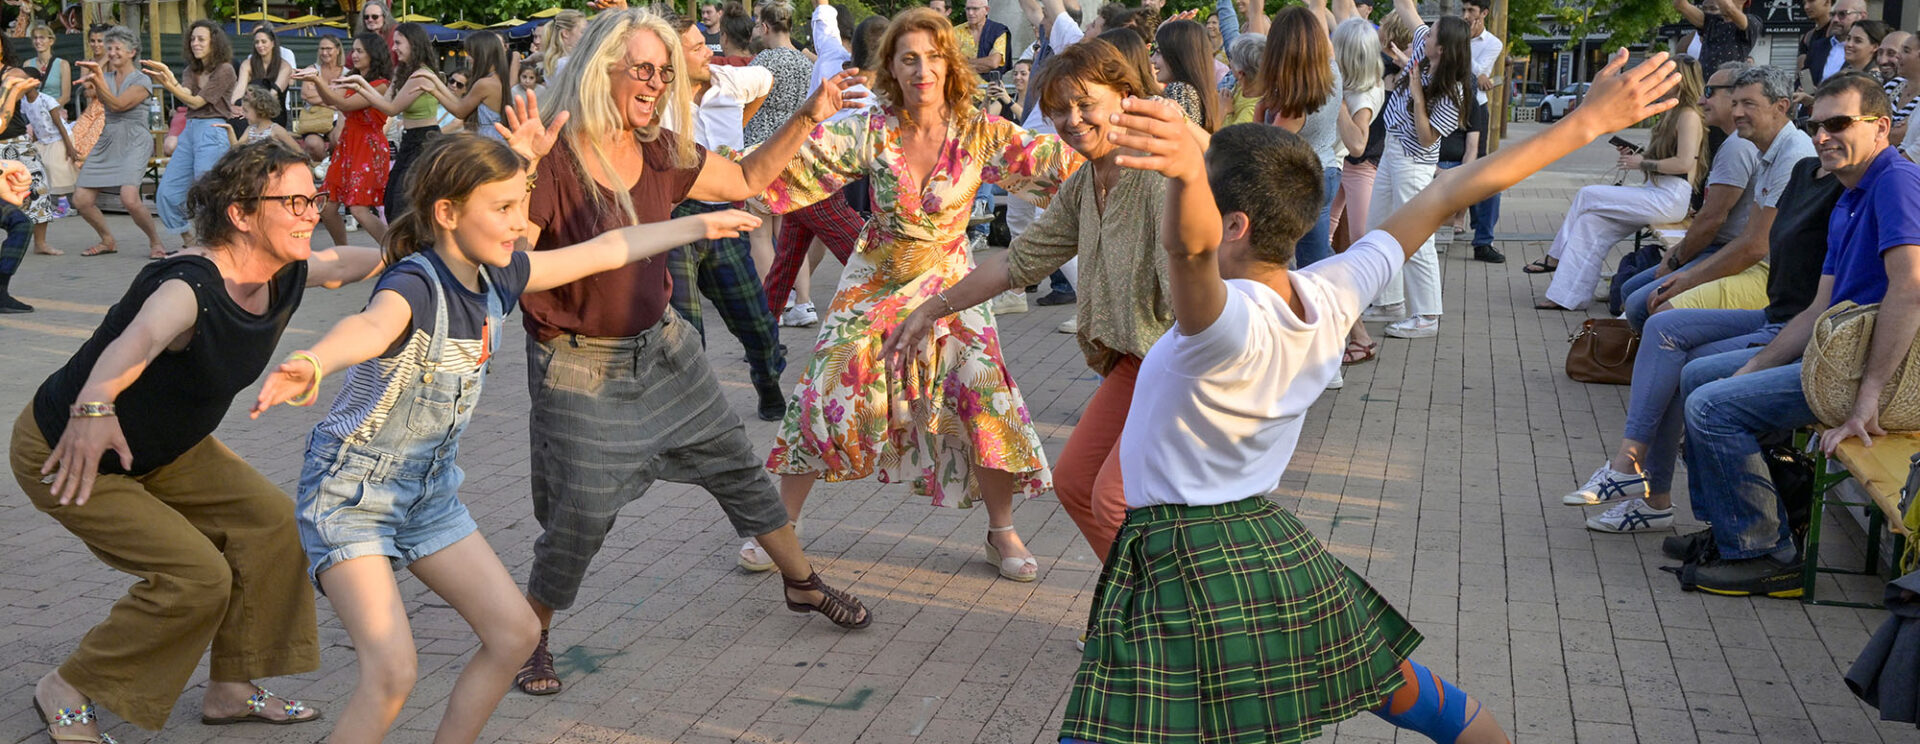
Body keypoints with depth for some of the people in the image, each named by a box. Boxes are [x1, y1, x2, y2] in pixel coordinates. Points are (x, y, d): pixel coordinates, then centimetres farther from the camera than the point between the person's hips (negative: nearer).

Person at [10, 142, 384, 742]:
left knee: (267, 520, 1)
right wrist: (95, 404, -74)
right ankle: (67, 692, 6)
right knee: (196, 577, -15)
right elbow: (137, 340, -57)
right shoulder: (191, 288, -36)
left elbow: (350, 263, 9)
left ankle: (231, 690, 15)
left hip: (161, 446, 9)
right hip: (62, 451, -9)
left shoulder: (288, 275, -11)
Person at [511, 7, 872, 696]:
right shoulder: (549, 161, -21)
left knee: (738, 468, 16)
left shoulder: (661, 153, 0)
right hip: (582, 372, -6)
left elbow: (747, 180, 12)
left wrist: (807, 117, 2)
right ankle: (529, 639, 24)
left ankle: (802, 582, 36)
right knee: (577, 523, -2)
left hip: (662, 348, 7)